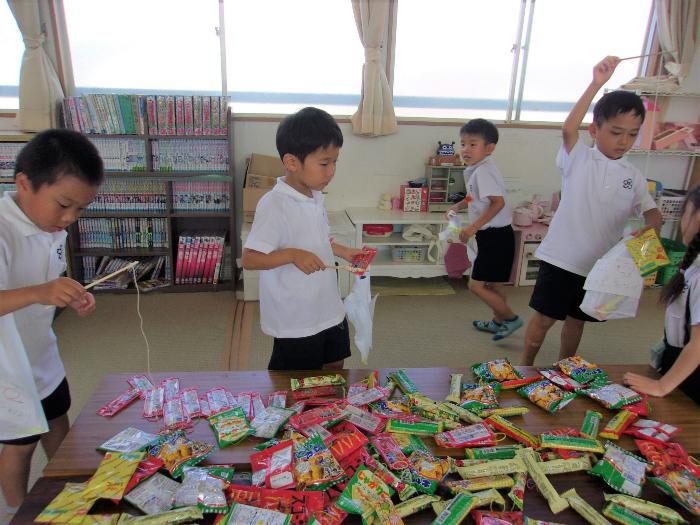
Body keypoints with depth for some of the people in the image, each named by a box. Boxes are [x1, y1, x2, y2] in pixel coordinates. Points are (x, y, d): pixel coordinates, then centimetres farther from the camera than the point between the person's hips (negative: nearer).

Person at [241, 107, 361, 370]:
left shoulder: (316, 196, 4)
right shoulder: (274, 205, -23)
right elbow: (249, 259, -24)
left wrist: (344, 252, 6)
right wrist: (292, 255, -34)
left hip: (329, 312, 8)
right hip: (295, 323, -8)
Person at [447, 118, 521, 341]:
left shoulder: (483, 171, -20)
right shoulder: (476, 169, 10)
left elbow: (498, 202, -27)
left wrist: (473, 227, -27)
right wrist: (458, 206, 16)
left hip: (495, 236, -10)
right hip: (494, 234, 10)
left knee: (476, 285, -5)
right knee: (494, 283, 21)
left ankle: (511, 318, 9)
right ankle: (498, 322, 38)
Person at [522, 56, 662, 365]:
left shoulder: (633, 177, 4)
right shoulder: (578, 158, -8)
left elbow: (652, 212, 6)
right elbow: (568, 129, -26)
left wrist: (649, 230, -18)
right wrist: (596, 84, -32)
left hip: (601, 265, 4)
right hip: (561, 258, -4)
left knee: (576, 320, 19)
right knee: (544, 318, 5)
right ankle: (525, 369, 25)